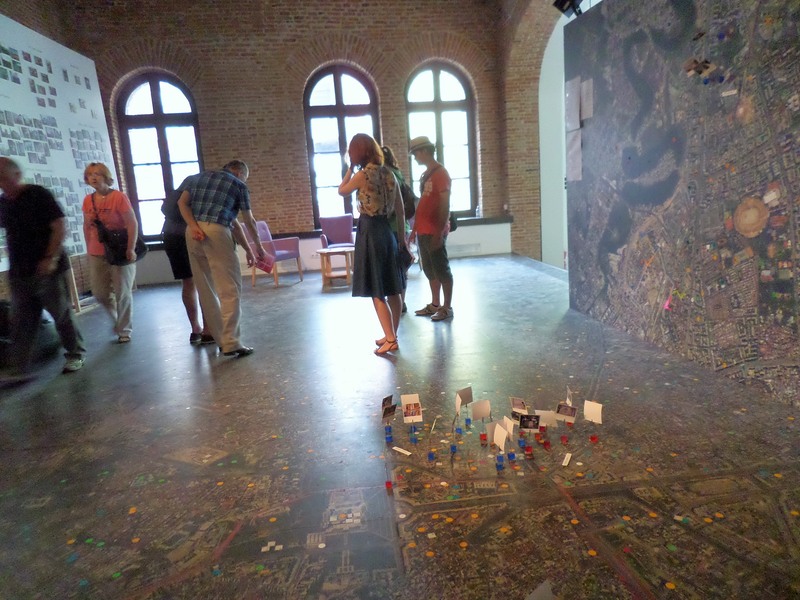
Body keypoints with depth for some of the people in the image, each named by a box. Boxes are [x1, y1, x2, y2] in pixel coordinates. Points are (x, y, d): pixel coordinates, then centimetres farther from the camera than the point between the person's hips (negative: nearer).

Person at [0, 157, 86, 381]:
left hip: (48, 270, -6)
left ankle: (76, 354, 20)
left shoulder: (38, 195, -8)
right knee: (21, 322, 4)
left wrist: (51, 258, -18)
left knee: (62, 314, 4)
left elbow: (60, 226, -13)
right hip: (19, 273, 6)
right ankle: (19, 369, 7)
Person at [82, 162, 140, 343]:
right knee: (99, 293, 6)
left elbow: (132, 224, -14)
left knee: (122, 292, 3)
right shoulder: (88, 200, 5)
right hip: (97, 254, 5)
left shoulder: (118, 197, -10)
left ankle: (124, 330, 18)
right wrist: (89, 249, 12)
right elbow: (87, 226, 14)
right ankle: (118, 319, 33)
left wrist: (131, 249, -20)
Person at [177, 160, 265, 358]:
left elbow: (182, 202, 9)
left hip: (192, 233, 6)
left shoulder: (200, 176, 24)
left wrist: (194, 226, -2)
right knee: (230, 289, -4)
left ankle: (220, 338, 18)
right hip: (215, 232, -6)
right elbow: (249, 222, 18)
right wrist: (257, 246, 32)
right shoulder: (239, 185, 12)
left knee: (206, 289, 11)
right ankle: (230, 343, -10)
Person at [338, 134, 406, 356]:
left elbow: (342, 191, 6)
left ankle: (390, 339, 0)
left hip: (369, 232, -7)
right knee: (392, 289, 11)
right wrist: (402, 236, 17)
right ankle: (392, 335, 22)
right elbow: (400, 210, 10)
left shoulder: (363, 174, -12)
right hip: (387, 232, 7)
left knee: (376, 291, -1)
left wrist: (350, 168, 9)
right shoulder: (389, 173, 7)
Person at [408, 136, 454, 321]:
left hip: (435, 232, -9)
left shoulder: (441, 173, -10)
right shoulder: (425, 175, 16)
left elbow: (445, 205, -15)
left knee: (442, 270, -1)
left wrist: (439, 232, -19)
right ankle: (434, 305, 22)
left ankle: (447, 308, 7)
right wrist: (415, 228, 16)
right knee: (430, 270, 13)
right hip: (423, 231, 9)